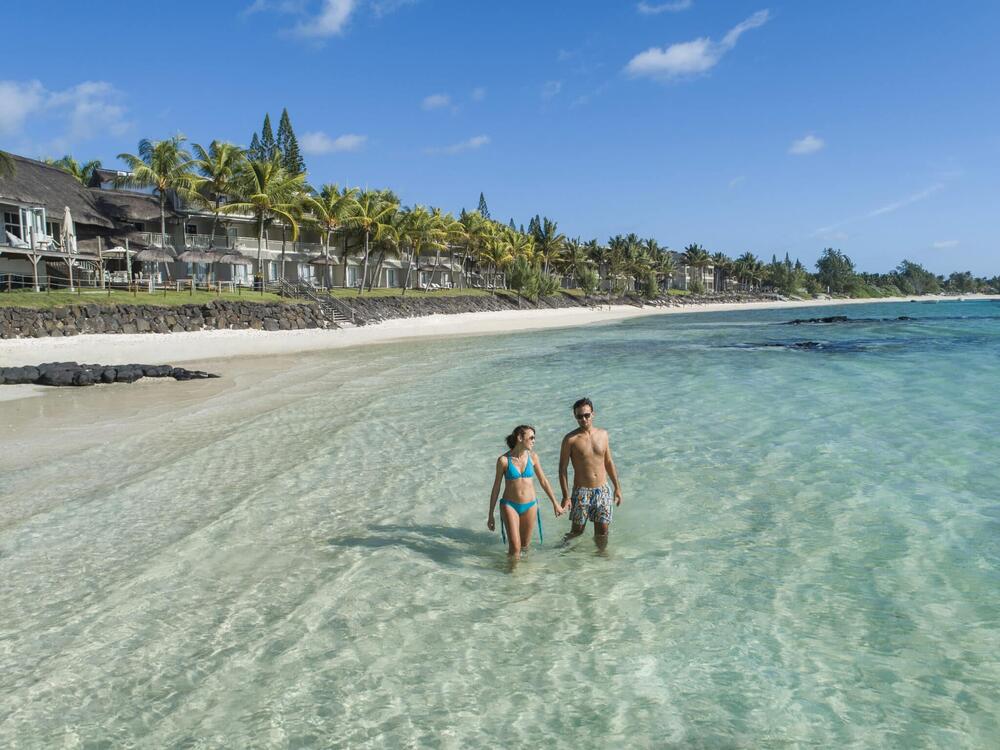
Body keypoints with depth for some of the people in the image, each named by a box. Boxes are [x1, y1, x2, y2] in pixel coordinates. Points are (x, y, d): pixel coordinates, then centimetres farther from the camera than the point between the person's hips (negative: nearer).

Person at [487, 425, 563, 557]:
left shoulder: (532, 457, -2)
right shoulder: (504, 460, -11)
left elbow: (543, 481, 10)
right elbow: (496, 488, -3)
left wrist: (555, 503, 13)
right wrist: (491, 515, 0)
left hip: (530, 506, 3)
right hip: (510, 506, -3)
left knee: (525, 545, 14)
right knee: (515, 547, -9)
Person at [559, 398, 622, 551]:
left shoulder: (603, 434, 4)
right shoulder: (570, 439, -9)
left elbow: (609, 462, 13)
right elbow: (563, 468, -7)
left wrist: (617, 487, 12)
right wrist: (566, 497, -12)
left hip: (603, 490, 3)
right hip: (581, 491, -3)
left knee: (603, 530, 7)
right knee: (577, 530, 5)